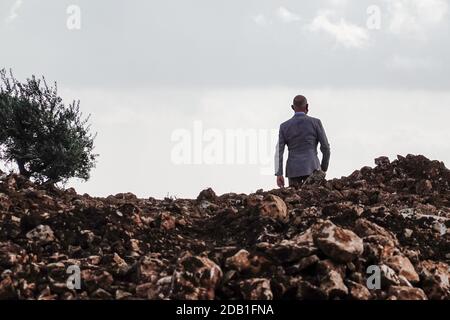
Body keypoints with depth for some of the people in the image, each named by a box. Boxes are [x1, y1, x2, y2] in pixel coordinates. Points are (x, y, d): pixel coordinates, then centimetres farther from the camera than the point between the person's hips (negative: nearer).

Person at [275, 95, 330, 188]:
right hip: (311, 168, -2)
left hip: (293, 170, 2)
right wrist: (324, 169, 14)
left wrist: (279, 174, -3)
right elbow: (325, 147, 2)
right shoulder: (315, 123, 2)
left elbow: (279, 151, 0)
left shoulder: (284, 126, 7)